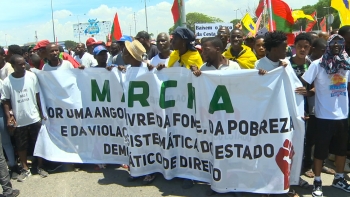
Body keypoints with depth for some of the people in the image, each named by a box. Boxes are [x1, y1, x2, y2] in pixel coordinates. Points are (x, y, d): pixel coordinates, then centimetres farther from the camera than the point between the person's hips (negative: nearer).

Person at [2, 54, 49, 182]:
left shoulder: (32, 76, -7)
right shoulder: (7, 81, -8)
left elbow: (38, 96, 0)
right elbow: (6, 102, -1)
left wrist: (42, 113, 1)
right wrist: (9, 118, -10)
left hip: (34, 118, 0)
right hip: (19, 121, 0)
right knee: (21, 146, 11)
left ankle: (40, 167, 28)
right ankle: (25, 169, 28)